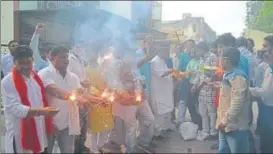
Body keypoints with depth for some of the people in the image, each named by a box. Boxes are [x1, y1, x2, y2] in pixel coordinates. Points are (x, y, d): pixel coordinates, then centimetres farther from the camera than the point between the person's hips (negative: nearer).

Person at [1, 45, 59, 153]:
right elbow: (15, 108, -21)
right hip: (20, 138, -6)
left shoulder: (36, 78, 9)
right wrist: (41, 111, -31)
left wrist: (50, 123, 11)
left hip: (40, 135, 6)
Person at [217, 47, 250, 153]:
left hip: (235, 126, -10)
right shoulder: (228, 75, 14)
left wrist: (225, 121, -21)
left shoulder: (238, 76, -17)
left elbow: (237, 102, -24)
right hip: (226, 125, 10)